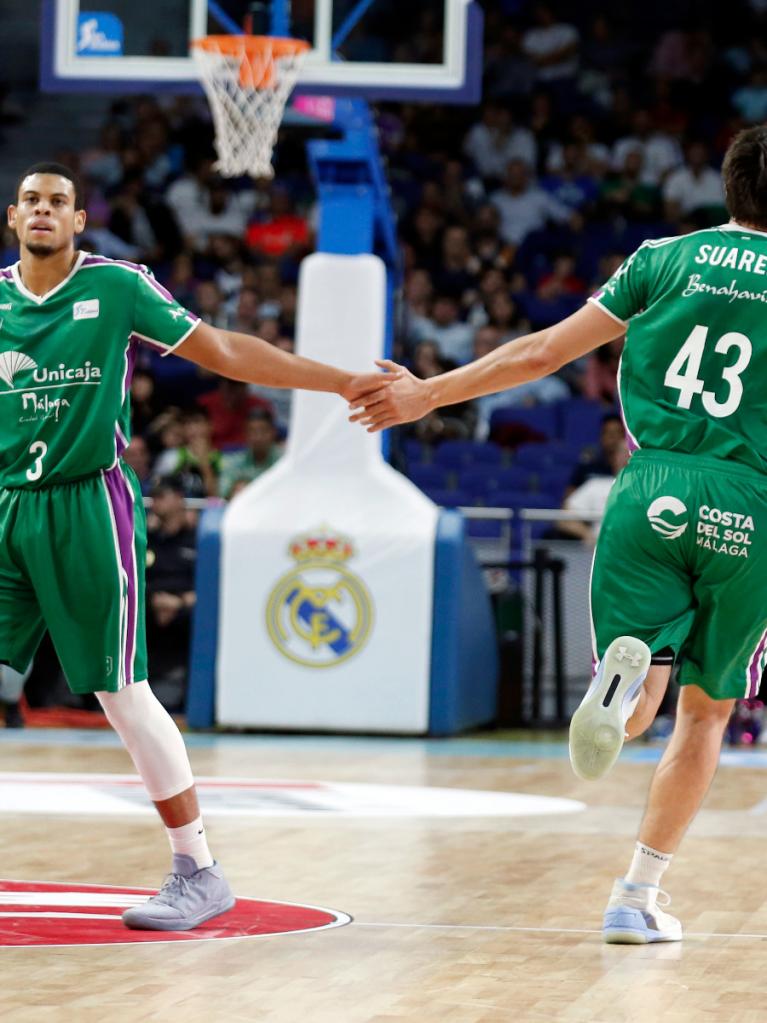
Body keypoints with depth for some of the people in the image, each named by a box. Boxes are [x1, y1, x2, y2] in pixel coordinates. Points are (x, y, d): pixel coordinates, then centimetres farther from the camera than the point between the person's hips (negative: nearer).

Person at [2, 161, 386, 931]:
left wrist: (342, 382, -2)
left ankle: (198, 872, 2)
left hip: (89, 508, -4)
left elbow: (221, 351, 1)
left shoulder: (117, 287, -1)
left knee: (123, 693, -7)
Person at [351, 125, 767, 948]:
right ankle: (637, 899, 10)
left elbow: (542, 352, 9)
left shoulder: (665, 259, 10)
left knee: (638, 715, 1)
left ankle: (626, 667, -37)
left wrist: (428, 394, 17)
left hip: (654, 488, 1)